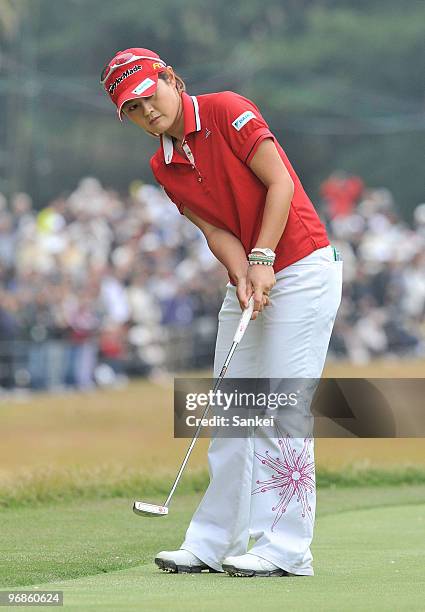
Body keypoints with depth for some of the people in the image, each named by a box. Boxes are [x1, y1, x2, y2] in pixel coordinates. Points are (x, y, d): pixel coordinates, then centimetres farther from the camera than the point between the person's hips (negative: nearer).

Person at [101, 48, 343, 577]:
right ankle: (213, 544, 12)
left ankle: (286, 549, -9)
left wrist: (263, 259, -22)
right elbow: (215, 230, 0)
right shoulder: (164, 168, 8)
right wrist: (242, 276, -19)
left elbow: (280, 184, -15)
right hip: (247, 280, 7)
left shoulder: (225, 110, -11)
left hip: (300, 270, -7)